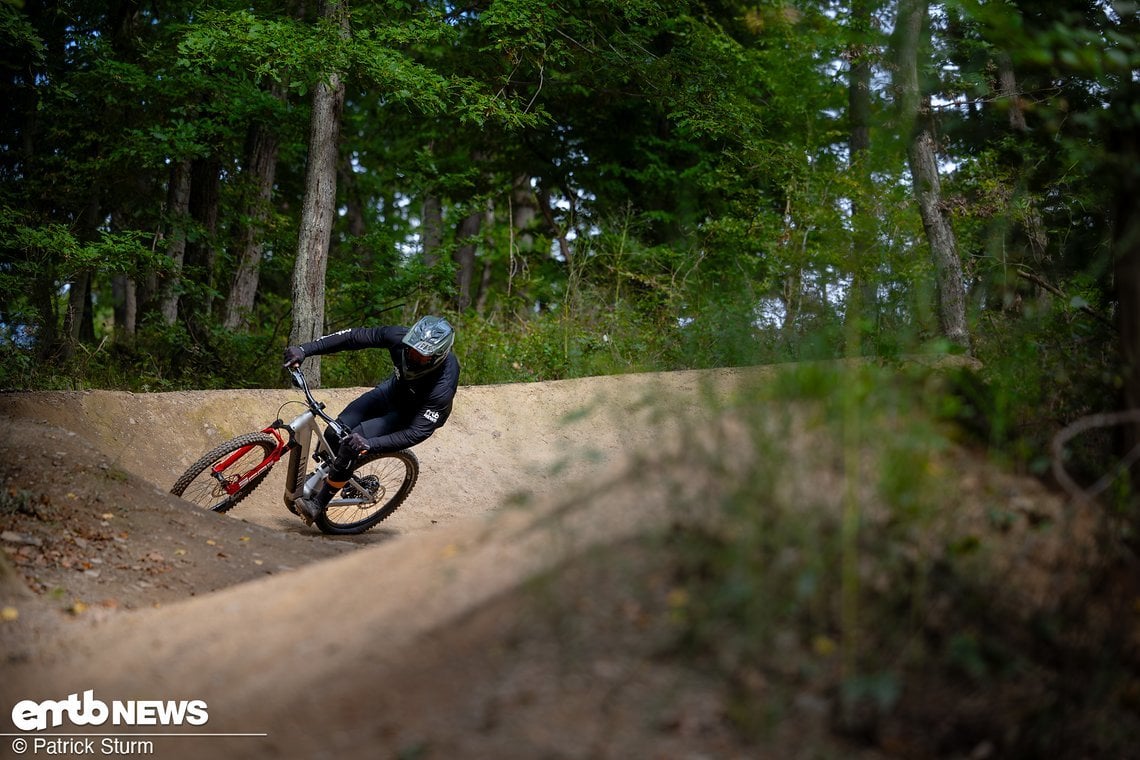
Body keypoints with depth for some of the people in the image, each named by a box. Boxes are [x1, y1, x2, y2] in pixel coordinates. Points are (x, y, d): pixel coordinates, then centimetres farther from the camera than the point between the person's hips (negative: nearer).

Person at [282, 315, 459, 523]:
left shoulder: (443, 386, -41)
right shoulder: (399, 337, -30)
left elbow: (419, 432, -39)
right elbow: (354, 337, -22)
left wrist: (370, 444, -48)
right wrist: (305, 349, -29)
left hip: (413, 414, -5)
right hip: (392, 390, 5)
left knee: (352, 443, -22)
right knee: (334, 434, -6)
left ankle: (318, 504, -5)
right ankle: (323, 479, 24)